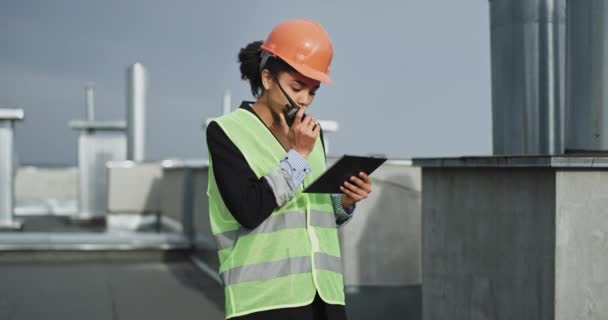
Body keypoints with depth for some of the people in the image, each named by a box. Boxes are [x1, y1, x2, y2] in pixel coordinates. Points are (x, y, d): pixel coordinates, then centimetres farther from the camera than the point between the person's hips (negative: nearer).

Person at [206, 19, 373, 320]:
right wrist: (297, 154, -9)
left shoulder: (309, 134, 15)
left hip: (322, 294, 6)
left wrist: (344, 201, 0)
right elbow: (249, 209, -15)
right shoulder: (226, 131, -3)